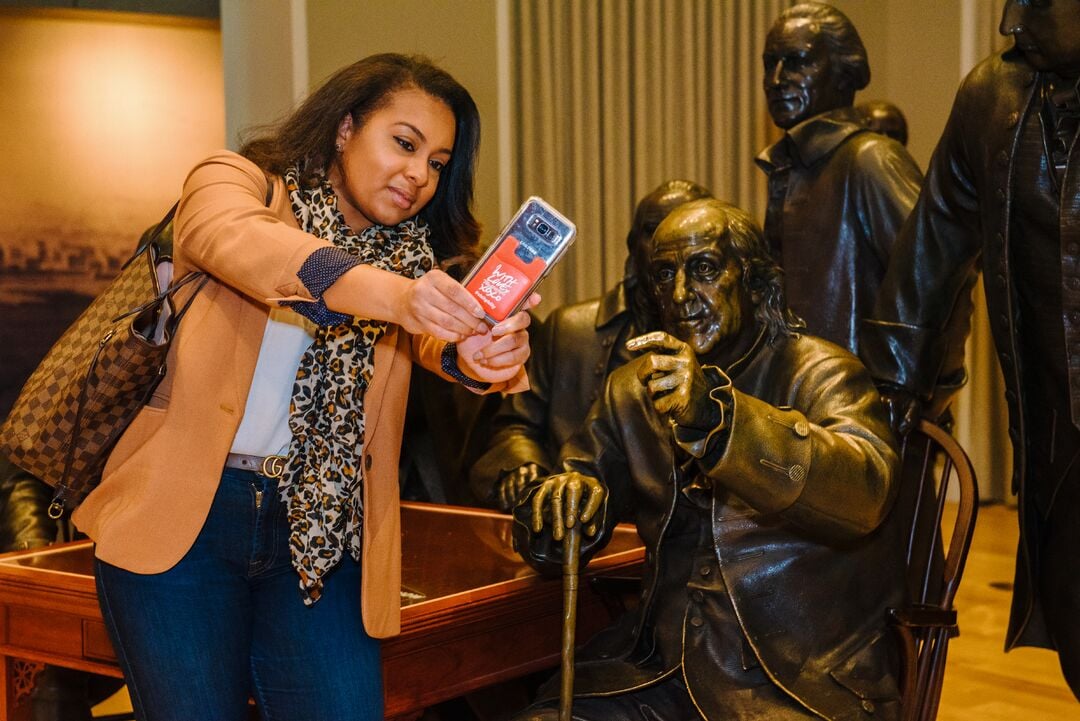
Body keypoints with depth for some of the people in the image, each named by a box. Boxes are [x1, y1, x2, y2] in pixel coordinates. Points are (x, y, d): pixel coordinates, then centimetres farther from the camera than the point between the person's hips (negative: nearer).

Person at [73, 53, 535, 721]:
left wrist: (479, 356, -35)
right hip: (184, 514, -3)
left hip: (320, 531, 3)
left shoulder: (412, 254, 14)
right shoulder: (237, 182, 3)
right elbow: (235, 240, -22)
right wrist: (389, 295, -40)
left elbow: (436, 338, -8)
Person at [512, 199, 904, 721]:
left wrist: (715, 415, -35)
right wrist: (564, 499, -12)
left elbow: (863, 492, -22)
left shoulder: (820, 373, -3)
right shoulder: (631, 390, 14)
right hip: (659, 669, 4)